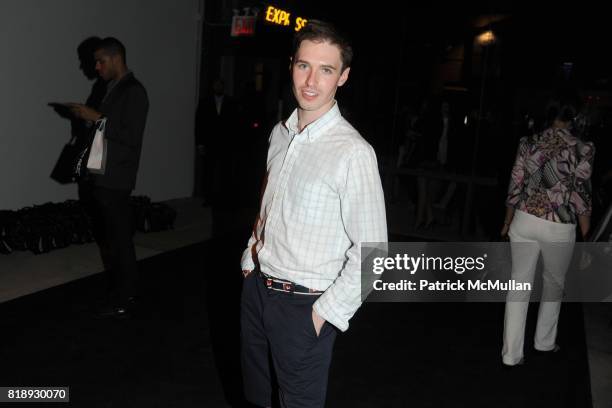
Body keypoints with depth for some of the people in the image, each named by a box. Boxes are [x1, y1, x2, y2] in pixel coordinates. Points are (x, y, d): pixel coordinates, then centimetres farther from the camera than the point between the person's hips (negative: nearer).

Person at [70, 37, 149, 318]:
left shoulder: (134, 92, -10)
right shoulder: (112, 88, 17)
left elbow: (131, 136, -19)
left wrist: (97, 118, -17)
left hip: (115, 179, -9)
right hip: (103, 176, 9)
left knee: (119, 238, -4)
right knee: (115, 236, 13)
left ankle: (120, 303, 5)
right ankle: (125, 289, 24)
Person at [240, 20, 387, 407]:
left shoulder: (353, 152, -21)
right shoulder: (281, 133, 3)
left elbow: (370, 251, -19)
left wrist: (324, 313, -14)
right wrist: (251, 261, 12)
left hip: (302, 304, -6)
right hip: (256, 288, 7)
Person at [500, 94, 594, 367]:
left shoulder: (528, 143, -1)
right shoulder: (582, 150, -10)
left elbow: (515, 187, 2)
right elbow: (581, 197, -9)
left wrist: (508, 223, 15)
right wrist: (587, 240, 1)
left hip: (525, 221, 2)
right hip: (559, 228, -2)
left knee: (519, 285, 9)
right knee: (554, 284, 22)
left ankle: (511, 354, 12)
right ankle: (544, 342, 38)